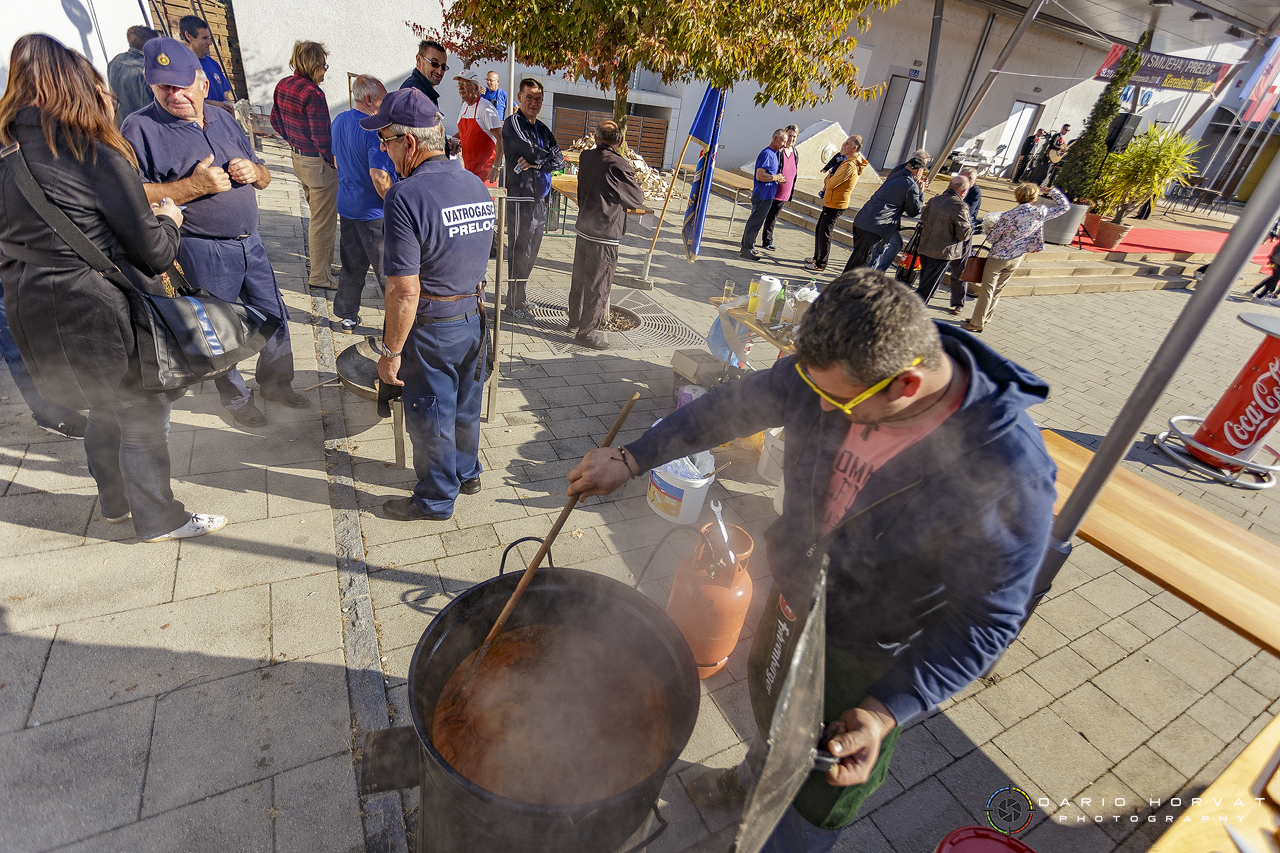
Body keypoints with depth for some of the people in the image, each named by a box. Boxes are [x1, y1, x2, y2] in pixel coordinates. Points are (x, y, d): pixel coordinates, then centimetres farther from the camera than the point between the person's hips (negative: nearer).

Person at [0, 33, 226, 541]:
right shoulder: (95, 155, -14)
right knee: (144, 416, 8)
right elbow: (155, 254, -14)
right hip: (102, 320, -7)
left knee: (105, 409, 25)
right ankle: (158, 520, 22)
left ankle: (114, 503, 42)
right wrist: (168, 219, 7)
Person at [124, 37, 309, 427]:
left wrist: (253, 171, -7)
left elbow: (264, 177, 16)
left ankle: (276, 382, 33)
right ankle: (236, 398, 26)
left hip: (250, 243, 6)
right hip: (203, 254, -5)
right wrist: (195, 185, -23)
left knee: (275, 317, 13)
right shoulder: (140, 128, -8)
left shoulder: (223, 119, 11)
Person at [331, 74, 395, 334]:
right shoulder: (375, 130, -20)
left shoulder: (339, 121, 9)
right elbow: (379, 177, -27)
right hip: (373, 213, -8)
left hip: (347, 206, 8)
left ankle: (347, 317, 26)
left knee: (352, 266, 17)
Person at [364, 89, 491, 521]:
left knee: (430, 416, 11)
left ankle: (436, 499, 29)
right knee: (466, 404, 23)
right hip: (476, 316, 7)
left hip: (432, 327, -7)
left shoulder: (406, 196, -23)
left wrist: (391, 351, -15)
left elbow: (405, 293, -24)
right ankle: (467, 473, 44)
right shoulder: (477, 185, 1)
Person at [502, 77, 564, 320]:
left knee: (531, 252, 11)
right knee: (520, 252, -5)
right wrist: (548, 158, 2)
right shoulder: (513, 123, -3)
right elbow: (532, 151, -15)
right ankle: (517, 303, 4)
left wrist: (536, 163, -10)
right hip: (520, 197, -7)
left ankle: (517, 297, 23)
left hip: (540, 199, 7)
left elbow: (559, 160, 6)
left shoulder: (543, 129, 19)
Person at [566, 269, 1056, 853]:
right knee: (767, 693, 34)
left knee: (824, 788, 21)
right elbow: (737, 405, -8)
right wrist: (631, 458, -6)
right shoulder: (835, 367, -22)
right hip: (793, 594, 6)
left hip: (866, 657, -5)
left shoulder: (1009, 473, -35)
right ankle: (757, 777, 69)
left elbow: (988, 619, -24)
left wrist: (886, 712, -32)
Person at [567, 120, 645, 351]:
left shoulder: (586, 157, 3)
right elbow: (637, 199, -7)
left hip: (583, 228, 7)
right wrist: (633, 181, 10)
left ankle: (575, 320, 36)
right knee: (598, 284, 2)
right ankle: (587, 331, 9)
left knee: (580, 277, 19)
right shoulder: (618, 165, -17)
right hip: (605, 236, -7)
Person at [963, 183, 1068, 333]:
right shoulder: (1040, 212, -9)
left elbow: (992, 239, -12)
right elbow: (1064, 206, 9)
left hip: (998, 257, -5)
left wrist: (989, 230, 9)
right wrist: (1053, 191, 15)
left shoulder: (1008, 216, -21)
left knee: (987, 290, 1)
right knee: (997, 290, 17)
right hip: (1016, 258, 5)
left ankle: (977, 323, 5)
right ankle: (984, 319, 25)